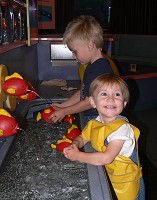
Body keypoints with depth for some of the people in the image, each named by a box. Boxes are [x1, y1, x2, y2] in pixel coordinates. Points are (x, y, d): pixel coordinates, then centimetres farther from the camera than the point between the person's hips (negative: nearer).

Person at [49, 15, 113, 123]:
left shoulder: (100, 69, -22)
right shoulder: (92, 66, 10)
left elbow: (90, 102, -20)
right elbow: (82, 92, 16)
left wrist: (64, 112, -11)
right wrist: (62, 106, 11)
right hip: (89, 118, 9)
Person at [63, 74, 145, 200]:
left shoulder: (122, 128, -28)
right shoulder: (93, 124, -6)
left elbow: (107, 158, -35)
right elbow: (82, 138, 12)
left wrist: (78, 156, -26)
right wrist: (75, 145, -12)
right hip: (104, 180, 6)